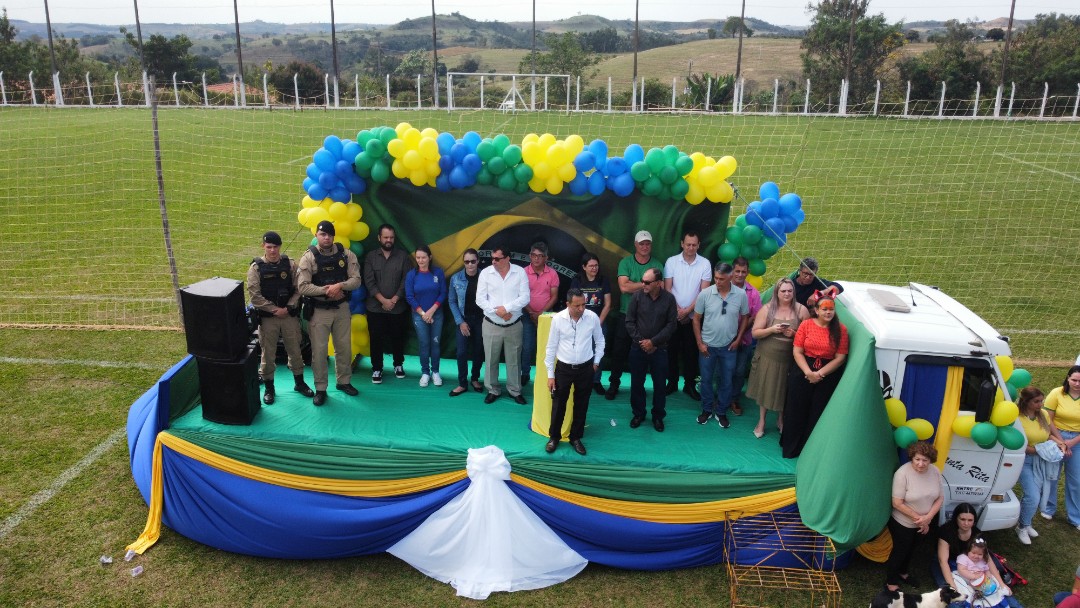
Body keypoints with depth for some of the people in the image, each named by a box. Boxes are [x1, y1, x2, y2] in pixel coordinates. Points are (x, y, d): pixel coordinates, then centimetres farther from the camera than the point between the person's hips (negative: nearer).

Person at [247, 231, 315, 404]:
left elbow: (298, 289, -1)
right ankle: (268, 387, 22)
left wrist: (288, 308, -12)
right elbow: (254, 296, -10)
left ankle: (299, 382, 29)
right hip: (267, 318, -2)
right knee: (268, 353, 7)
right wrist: (274, 309, -14)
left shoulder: (290, 264, -1)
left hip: (290, 316, 2)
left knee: (295, 350, 12)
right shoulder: (256, 267, -5)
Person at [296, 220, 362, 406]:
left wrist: (339, 286, -24)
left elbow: (356, 280, -6)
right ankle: (320, 389, 16)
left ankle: (344, 381, 33)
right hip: (319, 311, -3)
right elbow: (302, 287, -16)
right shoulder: (309, 257, -10)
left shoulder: (346, 254, -2)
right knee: (319, 350, 2)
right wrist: (326, 290, -24)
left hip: (342, 309, 3)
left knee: (344, 347, 14)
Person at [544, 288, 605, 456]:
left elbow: (599, 340, 8)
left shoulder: (593, 317, -11)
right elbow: (551, 347, -5)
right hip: (563, 368, -1)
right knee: (558, 405, 8)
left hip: (585, 368, 1)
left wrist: (596, 361, 8)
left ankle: (575, 438, 30)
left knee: (581, 405, 13)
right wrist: (550, 374, -3)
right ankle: (554, 437, 28)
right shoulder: (558, 319, -14)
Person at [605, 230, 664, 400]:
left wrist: (634, 287, -14)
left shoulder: (657, 265, 2)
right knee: (619, 351, 4)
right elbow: (624, 287, -15)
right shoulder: (625, 263, -2)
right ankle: (613, 384, 18)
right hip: (626, 315, -1)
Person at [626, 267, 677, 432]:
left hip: (659, 349, 0)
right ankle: (638, 414, 26)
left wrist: (653, 341, -12)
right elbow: (629, 322, -3)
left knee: (660, 384, 7)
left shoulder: (669, 299, -7)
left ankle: (658, 416, 23)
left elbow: (672, 324, -6)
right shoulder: (637, 297, -7)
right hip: (638, 347, 1)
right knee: (637, 383, 9)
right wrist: (641, 341, -10)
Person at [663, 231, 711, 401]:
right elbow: (667, 289, -3)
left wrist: (687, 310, -11)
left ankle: (689, 384, 19)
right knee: (672, 349, 7)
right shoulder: (671, 261, -4)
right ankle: (672, 382, 20)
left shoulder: (705, 264, -4)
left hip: (694, 315, 0)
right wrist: (678, 310, -10)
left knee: (691, 351, 7)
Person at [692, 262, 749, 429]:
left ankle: (721, 412, 29)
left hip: (729, 347, 1)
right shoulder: (705, 294, -13)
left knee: (726, 382, 12)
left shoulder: (741, 294, -10)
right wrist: (699, 343, -6)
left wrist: (738, 339, -2)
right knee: (706, 379, 12)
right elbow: (696, 319, -4)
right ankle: (707, 410, 30)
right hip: (707, 346, 0)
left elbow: (744, 318, 4)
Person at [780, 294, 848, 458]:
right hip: (802, 372, 0)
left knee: (818, 413, 7)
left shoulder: (841, 329, -5)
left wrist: (820, 374, -15)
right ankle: (792, 446, 24)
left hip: (828, 375, 0)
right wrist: (808, 372, -17)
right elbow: (797, 352, -5)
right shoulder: (806, 325, -4)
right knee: (797, 410, 7)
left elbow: (840, 357, -6)